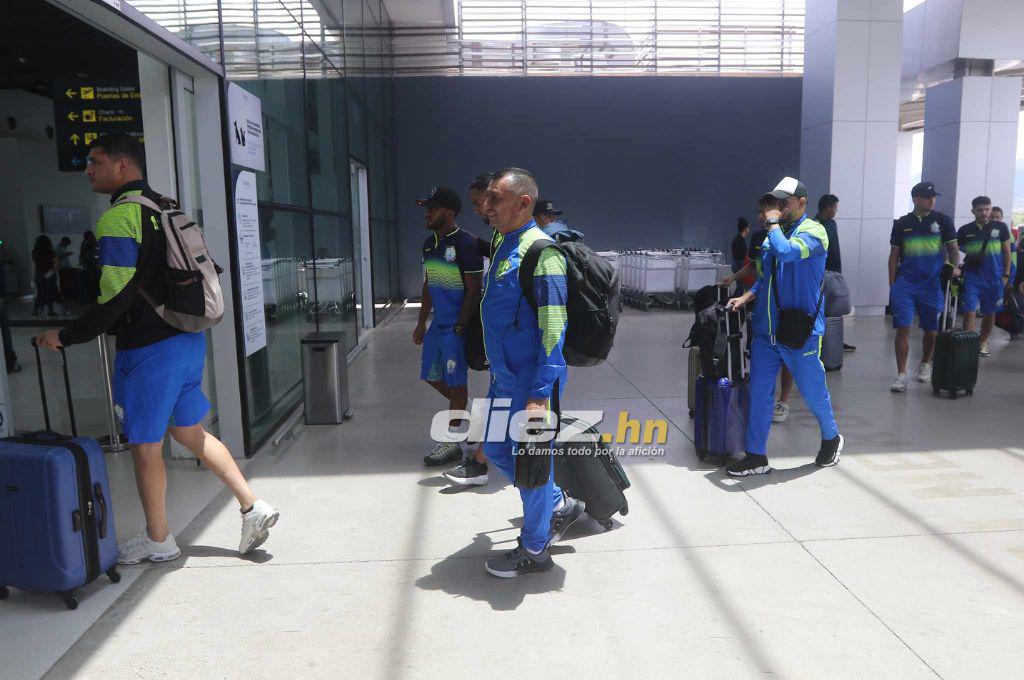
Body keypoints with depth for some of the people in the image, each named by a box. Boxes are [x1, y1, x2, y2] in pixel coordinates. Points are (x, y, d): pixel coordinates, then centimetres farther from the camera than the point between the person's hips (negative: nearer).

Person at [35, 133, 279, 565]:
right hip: (187, 339, 9)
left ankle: (158, 541, 23)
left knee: (146, 446, 7)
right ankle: (252, 506, 16)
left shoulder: (118, 218, -15)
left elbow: (115, 300, -20)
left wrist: (64, 338, -8)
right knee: (190, 432, 19)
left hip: (148, 350, -8)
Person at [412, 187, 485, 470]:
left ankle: (451, 443, 13)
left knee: (456, 381, 2)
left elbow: (474, 291, -16)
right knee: (431, 375, 16)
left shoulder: (465, 243, -15)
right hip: (437, 323, 8)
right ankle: (463, 409, 37)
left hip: (456, 326, -8)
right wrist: (421, 323, 17)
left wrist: (459, 328, -18)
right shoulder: (429, 243, 10)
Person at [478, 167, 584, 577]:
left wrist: (539, 394, -24)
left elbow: (552, 329, -22)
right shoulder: (503, 244, 10)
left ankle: (534, 551, 25)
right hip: (504, 379, 9)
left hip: (530, 384, -9)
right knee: (496, 450, 20)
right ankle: (559, 505, 39)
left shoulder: (540, 251, -19)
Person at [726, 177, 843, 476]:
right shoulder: (774, 234, 12)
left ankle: (831, 439, 35)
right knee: (759, 393, 5)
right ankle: (756, 456, 14)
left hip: (800, 331, -6)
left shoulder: (813, 232, -9)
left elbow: (787, 252, -30)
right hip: (765, 329, 6)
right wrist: (745, 297, 4)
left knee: (813, 391, 9)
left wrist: (773, 223, -15)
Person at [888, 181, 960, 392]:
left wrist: (955, 267, -19)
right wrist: (892, 285, 3)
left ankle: (925, 365, 34)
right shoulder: (902, 223, 5)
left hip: (933, 284, 1)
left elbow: (953, 249, 3)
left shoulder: (943, 221, 4)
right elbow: (894, 255, 8)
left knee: (931, 331, 10)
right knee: (903, 329, -7)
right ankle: (901, 374, -4)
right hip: (905, 284, 0)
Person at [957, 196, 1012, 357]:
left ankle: (983, 342, 29)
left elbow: (1006, 251, 7)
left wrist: (1006, 275, 3)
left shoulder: (1000, 227, 2)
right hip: (972, 278, -1)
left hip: (994, 279, 1)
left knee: (990, 313, 11)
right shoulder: (965, 230, 1)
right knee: (969, 313, -9)